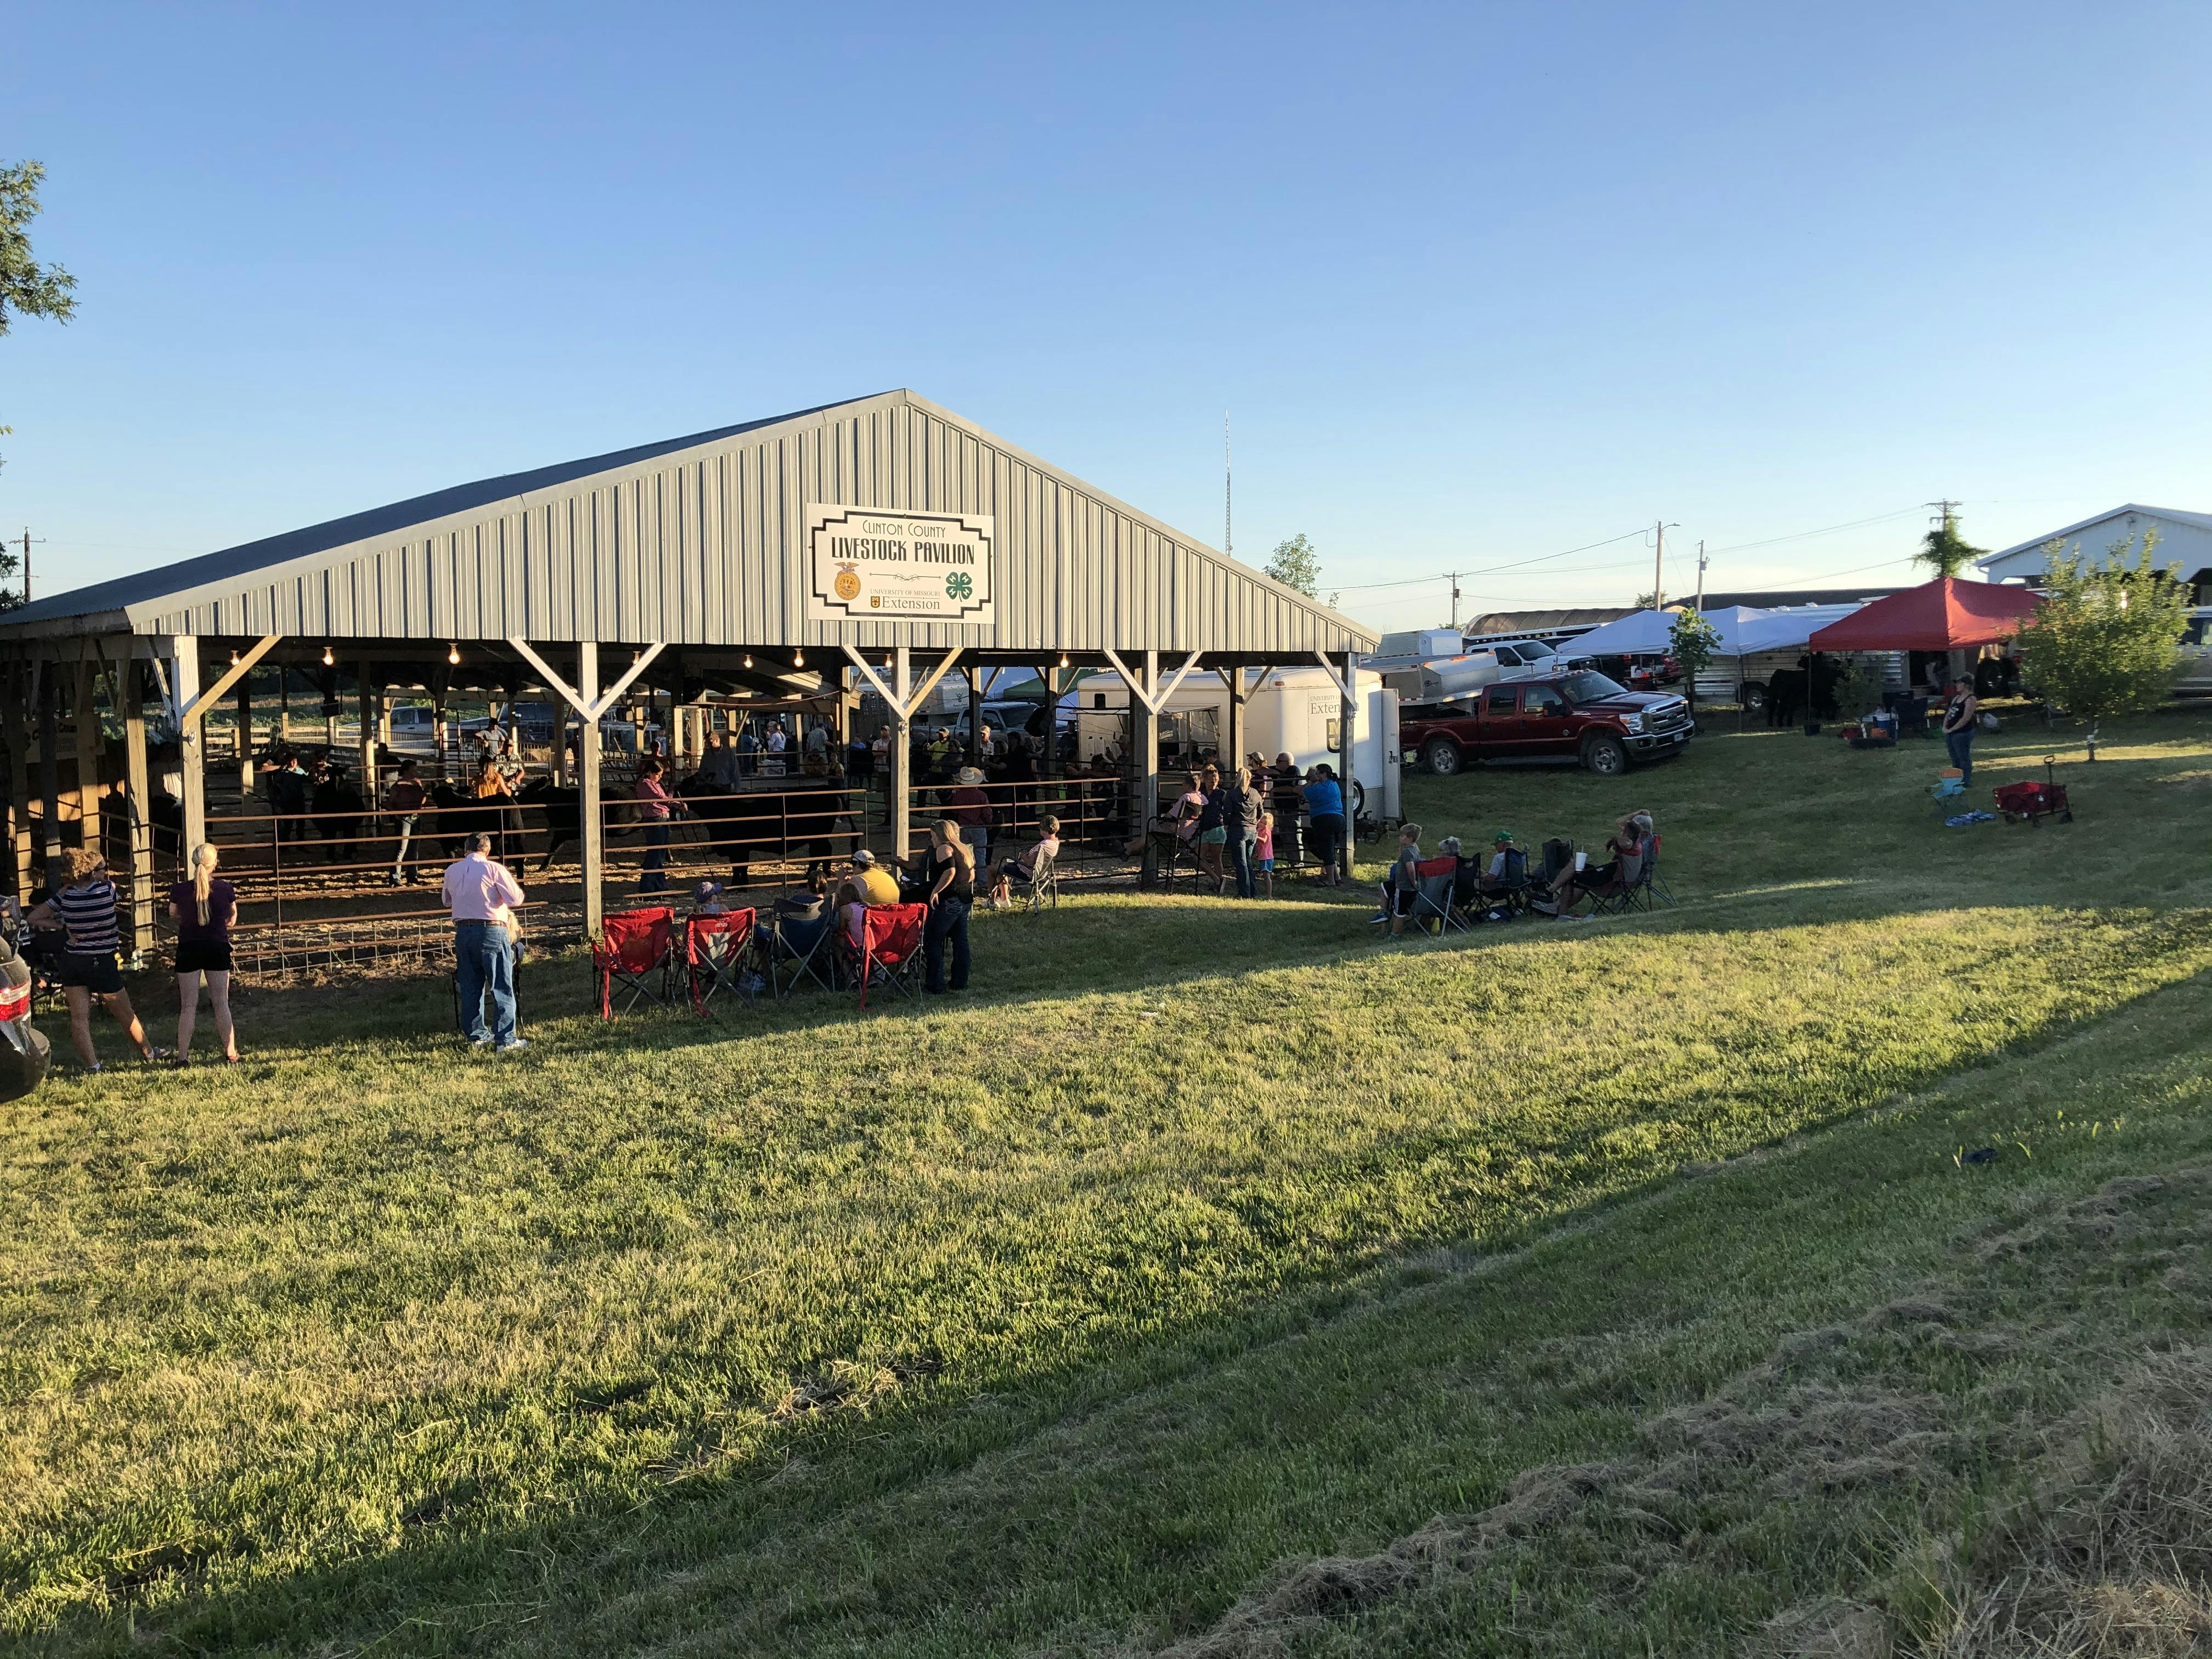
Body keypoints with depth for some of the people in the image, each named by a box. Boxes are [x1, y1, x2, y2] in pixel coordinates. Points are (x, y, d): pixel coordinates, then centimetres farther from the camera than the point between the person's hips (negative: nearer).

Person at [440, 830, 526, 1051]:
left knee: (470, 987, 14)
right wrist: (511, 883, 9)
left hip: (463, 932, 5)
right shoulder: (494, 868, -9)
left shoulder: (452, 871, 7)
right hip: (491, 931, -5)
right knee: (502, 988, 0)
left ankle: (476, 1035, 21)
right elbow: (515, 899, -11)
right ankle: (505, 1039, -2)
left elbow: (446, 901, 22)